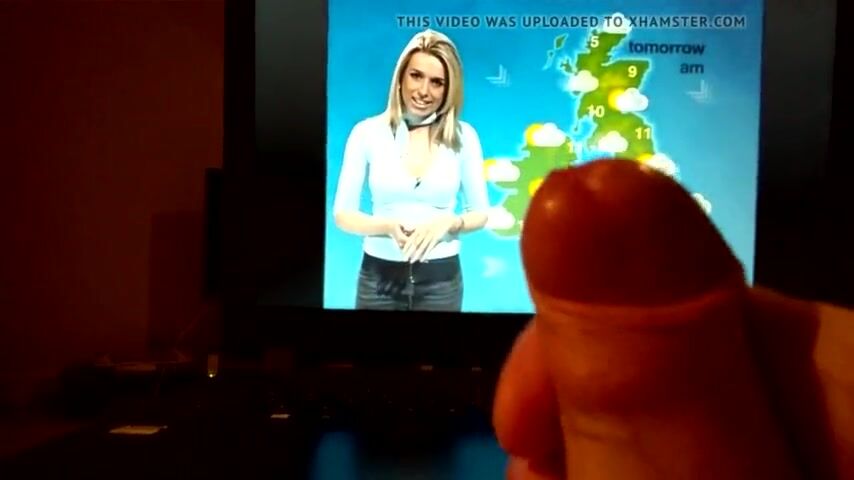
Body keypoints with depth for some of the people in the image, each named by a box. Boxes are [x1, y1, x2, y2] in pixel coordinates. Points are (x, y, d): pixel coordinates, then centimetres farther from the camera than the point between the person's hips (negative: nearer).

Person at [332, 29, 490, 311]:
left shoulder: (463, 137, -3)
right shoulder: (367, 132, -5)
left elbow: (479, 213, 3)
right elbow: (342, 214, -2)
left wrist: (449, 222, -17)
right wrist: (388, 226, -19)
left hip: (440, 279, 1)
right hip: (380, 276, 0)